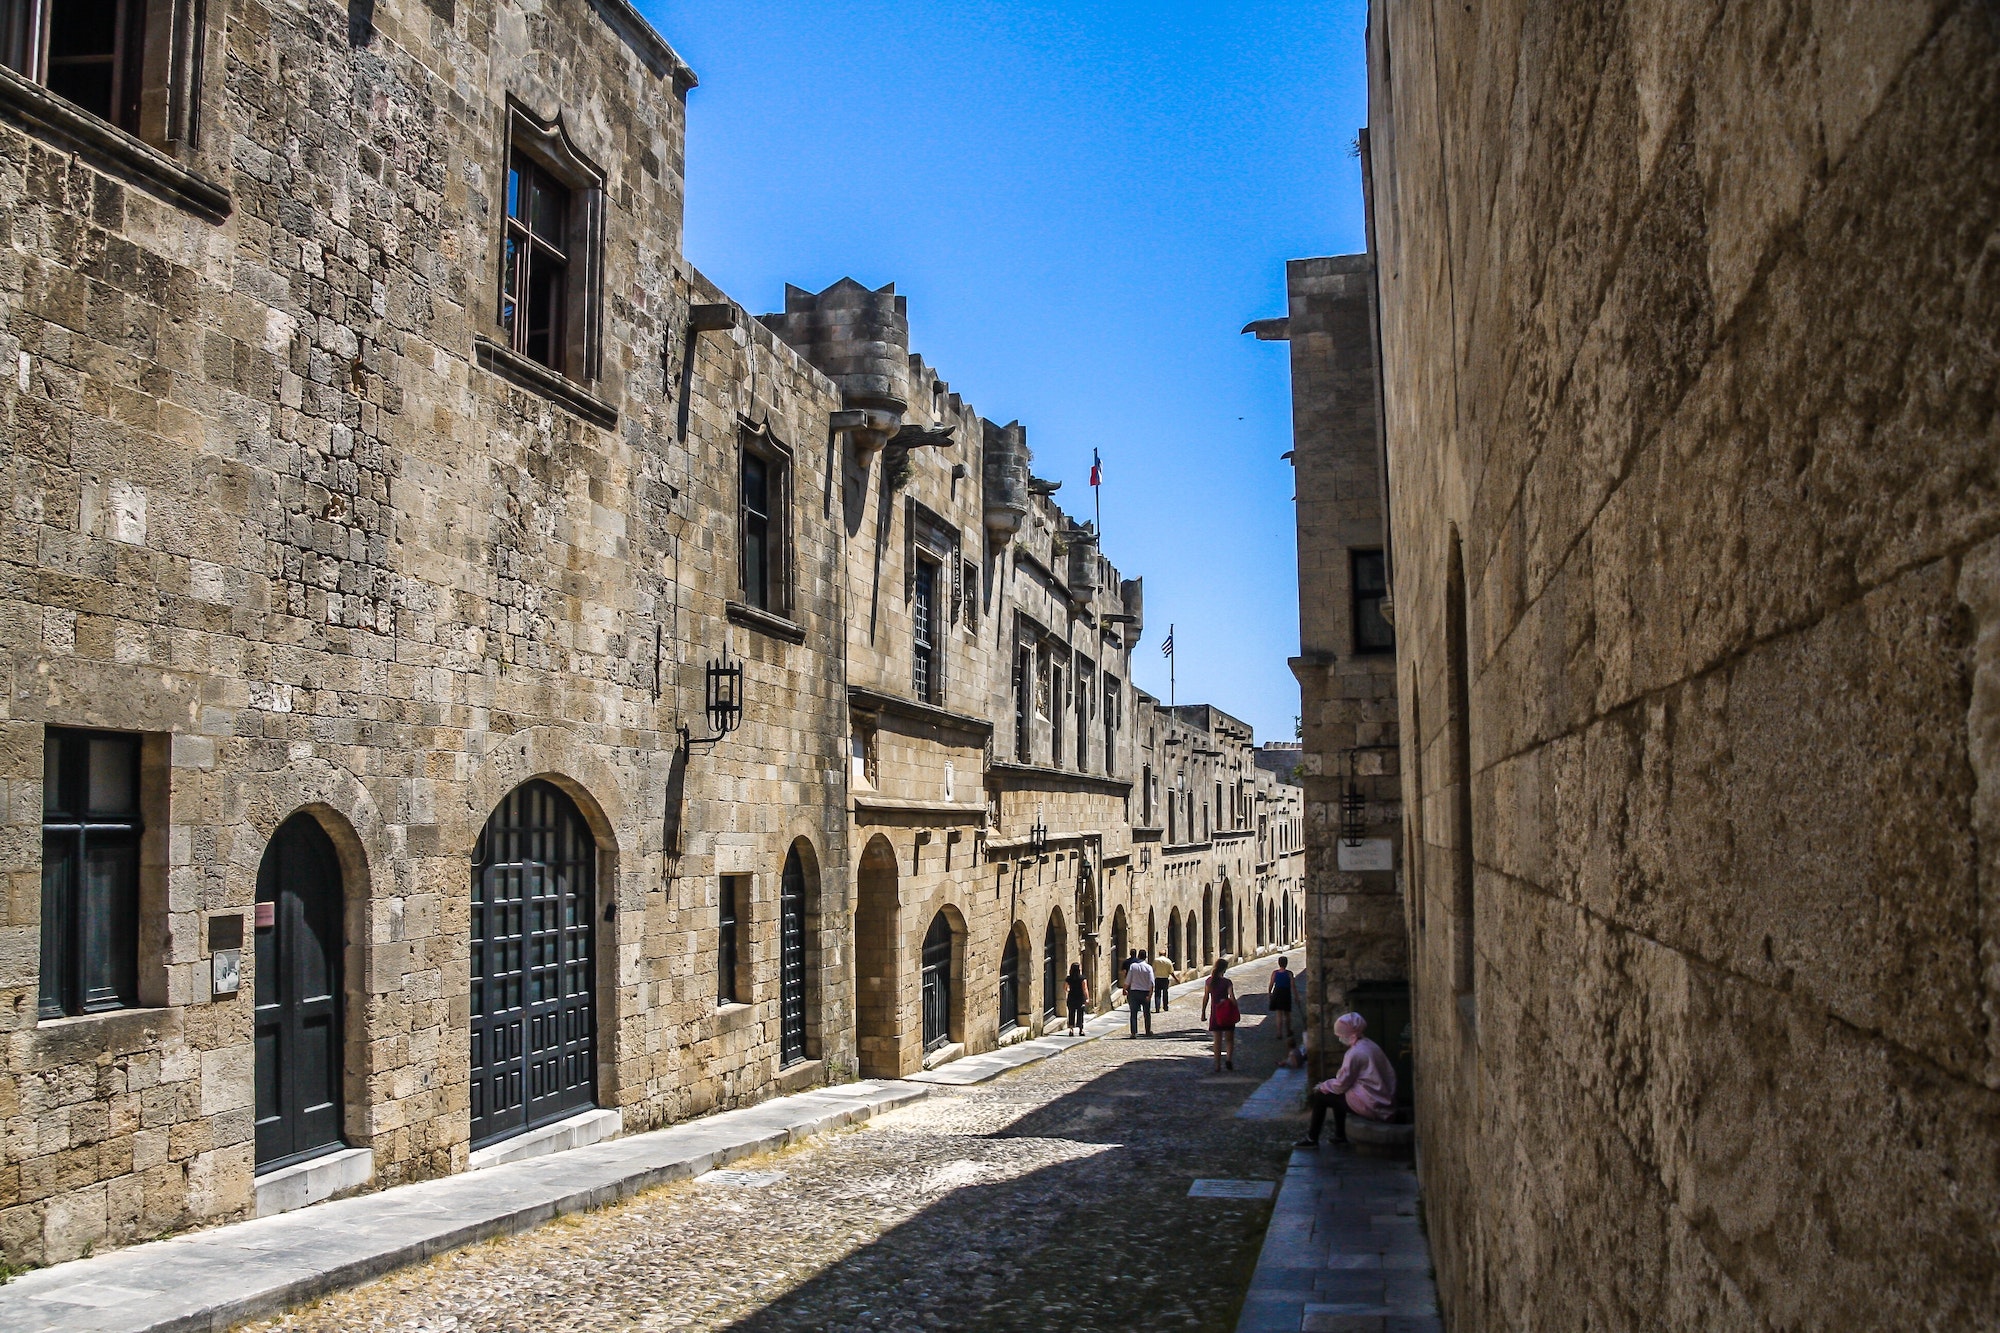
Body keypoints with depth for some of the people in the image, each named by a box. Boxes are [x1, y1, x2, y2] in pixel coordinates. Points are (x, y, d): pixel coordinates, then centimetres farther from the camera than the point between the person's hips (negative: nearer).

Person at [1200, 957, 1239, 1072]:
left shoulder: (1209, 981, -1)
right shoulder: (1227, 982, -11)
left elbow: (1205, 998, 3)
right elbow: (1232, 998, -13)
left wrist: (1203, 1013, 9)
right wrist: (1237, 1012, -2)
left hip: (1214, 1013, 3)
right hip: (1227, 1014, -3)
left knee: (1217, 1040, 9)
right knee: (1229, 1039, 11)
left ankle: (1217, 1065, 7)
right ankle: (1229, 1058, -9)